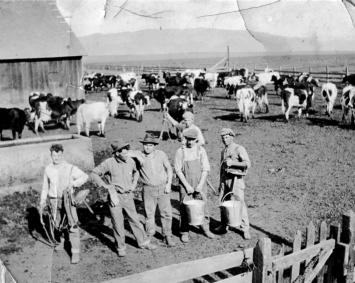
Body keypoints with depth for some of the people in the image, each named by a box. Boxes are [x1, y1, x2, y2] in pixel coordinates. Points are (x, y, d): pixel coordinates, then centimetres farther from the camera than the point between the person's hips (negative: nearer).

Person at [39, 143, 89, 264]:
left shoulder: (70, 168, -8)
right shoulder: (48, 169, 5)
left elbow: (84, 176, -1)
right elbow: (45, 186, 16)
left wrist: (73, 183, -15)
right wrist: (42, 201, 15)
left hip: (68, 199, -4)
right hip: (54, 200, 4)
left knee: (73, 225, -10)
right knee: (56, 224, 17)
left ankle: (75, 252, -6)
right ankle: (60, 242, 45)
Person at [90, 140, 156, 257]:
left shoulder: (130, 161, -3)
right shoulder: (109, 163, -15)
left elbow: (136, 172, 19)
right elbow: (94, 174, -7)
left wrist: (134, 183, 5)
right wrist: (106, 186, -14)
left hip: (128, 196, 3)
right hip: (115, 196, -3)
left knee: (135, 219, 12)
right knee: (117, 222, 6)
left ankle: (143, 242, 27)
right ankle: (120, 247, 22)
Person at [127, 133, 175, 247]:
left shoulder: (161, 154, -3)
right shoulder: (139, 155, -7)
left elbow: (169, 169, 5)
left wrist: (168, 184, -2)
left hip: (163, 188, 1)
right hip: (148, 189, 0)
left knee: (166, 213, 3)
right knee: (149, 214, 6)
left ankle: (167, 236, 16)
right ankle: (149, 236, 22)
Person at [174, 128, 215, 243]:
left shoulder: (201, 150, 1)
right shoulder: (180, 151, -4)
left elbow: (205, 169, 1)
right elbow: (178, 170, -5)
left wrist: (200, 185, -9)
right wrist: (187, 186, -10)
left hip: (200, 184, 1)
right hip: (185, 184, -1)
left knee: (203, 206, 6)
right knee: (184, 208, 1)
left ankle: (205, 229, 23)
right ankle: (184, 232, 13)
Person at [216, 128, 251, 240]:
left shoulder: (239, 149, -5)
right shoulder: (223, 151, 17)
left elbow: (247, 163, -16)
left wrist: (232, 163, -23)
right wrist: (220, 183, 21)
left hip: (236, 179, -6)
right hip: (225, 179, 7)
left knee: (240, 203, -6)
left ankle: (245, 229, 2)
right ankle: (223, 226, 22)